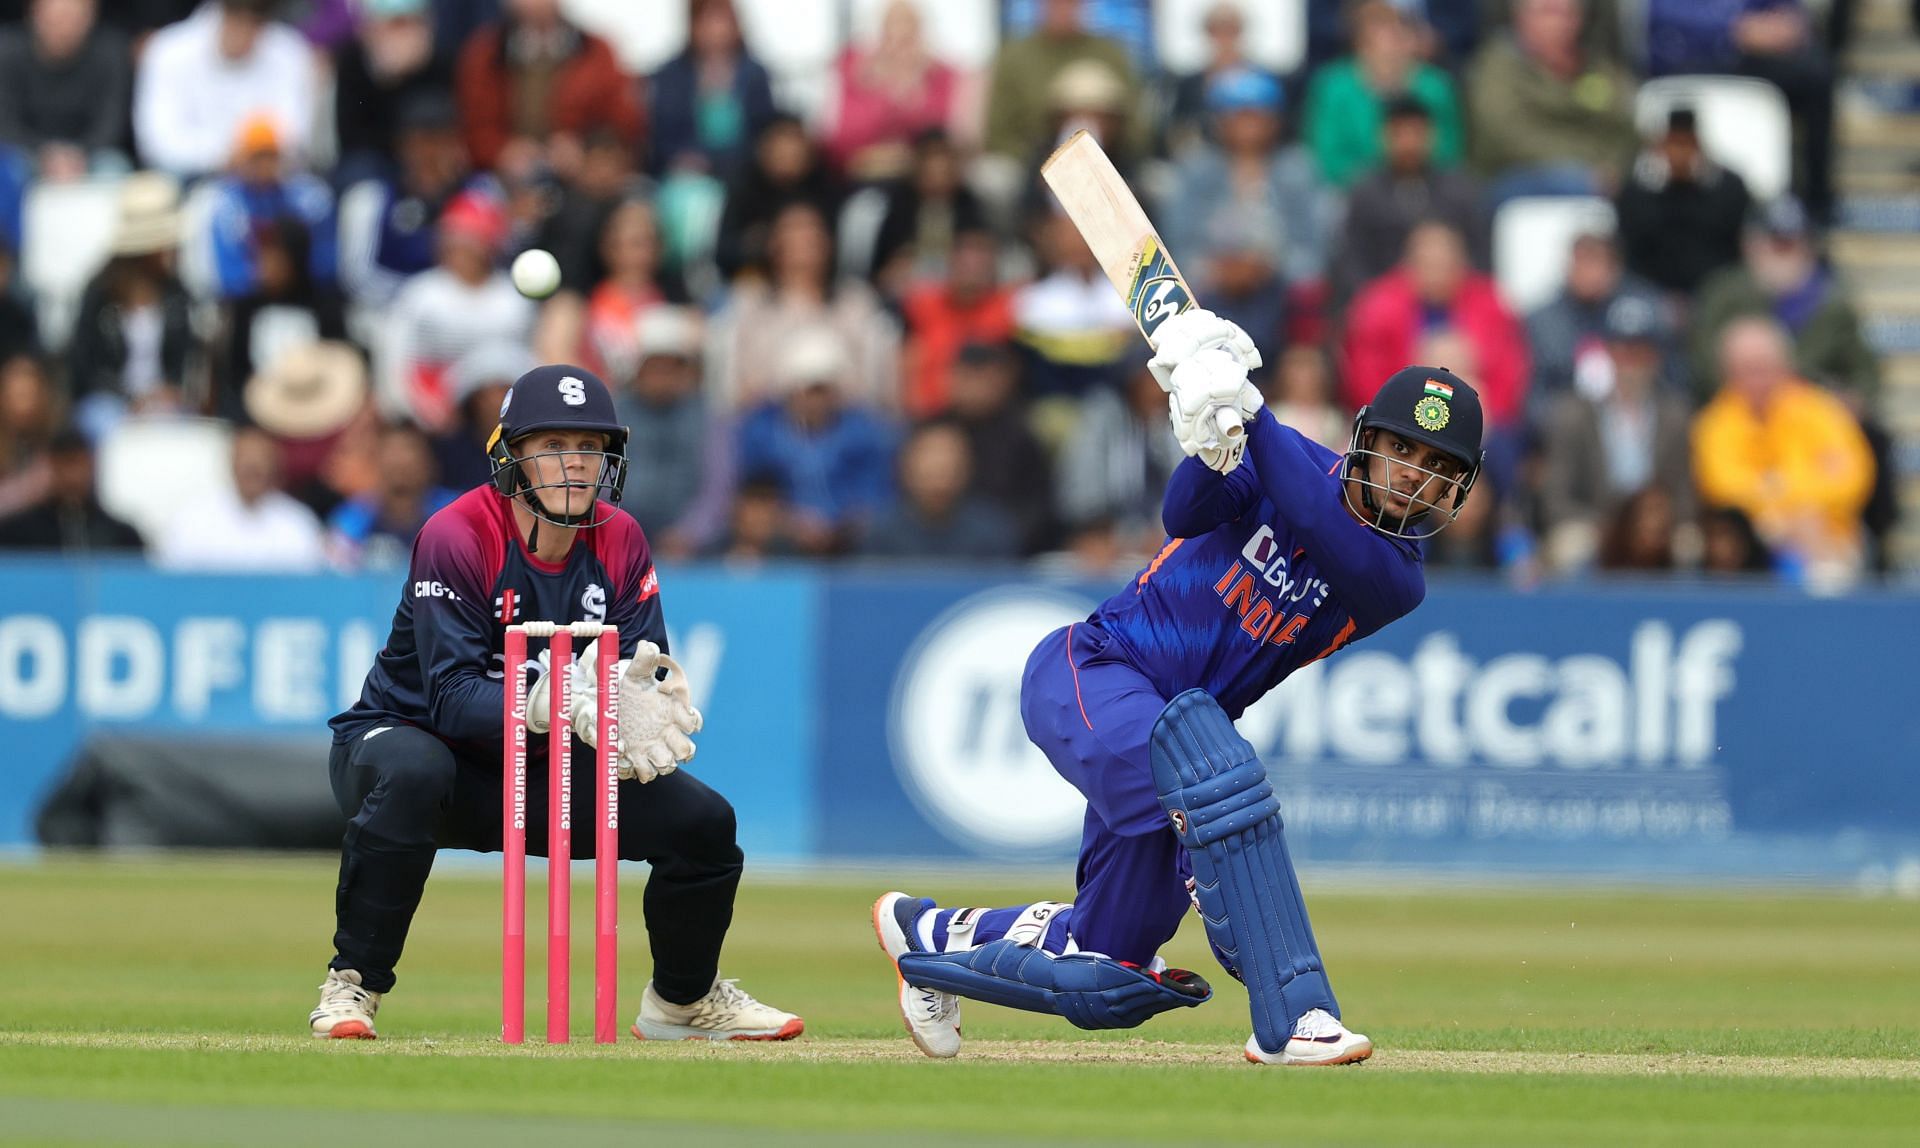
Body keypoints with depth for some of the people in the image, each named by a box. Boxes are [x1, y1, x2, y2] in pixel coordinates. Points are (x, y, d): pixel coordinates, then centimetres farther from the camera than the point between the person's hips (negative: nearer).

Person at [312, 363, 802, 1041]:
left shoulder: (620, 542, -5)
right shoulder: (456, 538, -22)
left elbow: (649, 677, -11)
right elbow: (453, 698, -31)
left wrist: (641, 703, -36)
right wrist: (560, 702, -47)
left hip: (544, 772, 5)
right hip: (403, 734, -5)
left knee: (703, 820, -8)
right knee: (412, 775, -41)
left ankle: (682, 999, 20)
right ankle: (352, 984, -25)